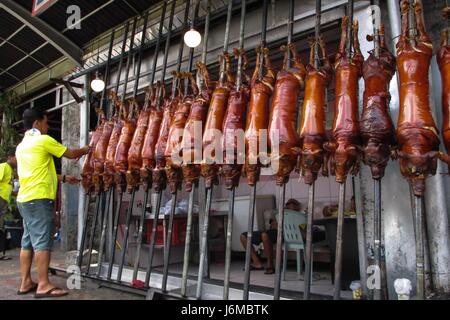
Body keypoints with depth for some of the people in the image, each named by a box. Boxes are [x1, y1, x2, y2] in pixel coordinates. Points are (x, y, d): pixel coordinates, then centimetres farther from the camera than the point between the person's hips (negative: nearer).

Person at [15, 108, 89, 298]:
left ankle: (25, 283, 16)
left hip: (25, 199, 9)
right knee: (42, 242, -8)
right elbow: (71, 154, -2)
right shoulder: (43, 140, -7)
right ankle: (43, 285, -5)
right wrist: (88, 149, 15)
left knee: (28, 242, 11)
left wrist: (63, 178, 22)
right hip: (39, 198, -9)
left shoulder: (22, 145, 20)